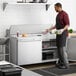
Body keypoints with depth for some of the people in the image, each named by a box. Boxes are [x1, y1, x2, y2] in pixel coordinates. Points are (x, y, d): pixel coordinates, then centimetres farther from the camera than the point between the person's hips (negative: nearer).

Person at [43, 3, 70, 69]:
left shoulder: (64, 14, -12)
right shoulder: (58, 14, 17)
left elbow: (67, 24, -17)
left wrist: (63, 29, -33)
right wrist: (49, 29, 25)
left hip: (63, 34, -9)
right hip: (58, 33, 9)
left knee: (62, 48, -10)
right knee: (59, 48, 10)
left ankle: (66, 64, -6)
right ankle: (60, 62, 18)